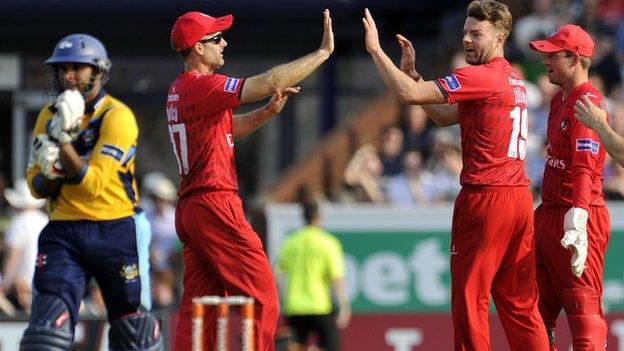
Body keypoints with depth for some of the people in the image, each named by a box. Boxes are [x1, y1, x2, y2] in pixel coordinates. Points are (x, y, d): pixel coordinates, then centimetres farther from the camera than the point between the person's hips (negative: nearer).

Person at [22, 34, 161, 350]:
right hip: (63, 232, 4)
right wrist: (51, 172, -15)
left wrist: (64, 138, -25)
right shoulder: (49, 116, 8)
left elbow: (93, 184, -19)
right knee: (47, 322, -13)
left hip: (116, 232, -4)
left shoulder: (117, 117, -10)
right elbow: (37, 188, 7)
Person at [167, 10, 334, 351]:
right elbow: (270, 81, -18)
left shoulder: (179, 90, 16)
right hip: (214, 204, -10)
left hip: (189, 208, 10)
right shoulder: (201, 86, -13)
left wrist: (268, 111, 10)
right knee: (260, 294, -7)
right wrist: (324, 51, -12)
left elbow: (227, 127, 26)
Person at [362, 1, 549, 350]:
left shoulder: (483, 76, -12)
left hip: (484, 198, -9)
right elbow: (445, 116, 22)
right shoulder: (513, 79, 17)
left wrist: (376, 49, -7)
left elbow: (409, 94, -16)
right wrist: (411, 71, 15)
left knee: (470, 298, -2)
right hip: (521, 199, 9)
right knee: (520, 303, 10)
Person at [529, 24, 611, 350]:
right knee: (539, 303, 16)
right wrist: (547, 213, 18)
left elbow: (584, 169, -27)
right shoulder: (559, 100, 15)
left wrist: (576, 223, -37)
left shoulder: (587, 103, -16)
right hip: (550, 211, 10)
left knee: (583, 303, -10)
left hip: (577, 216, -10)